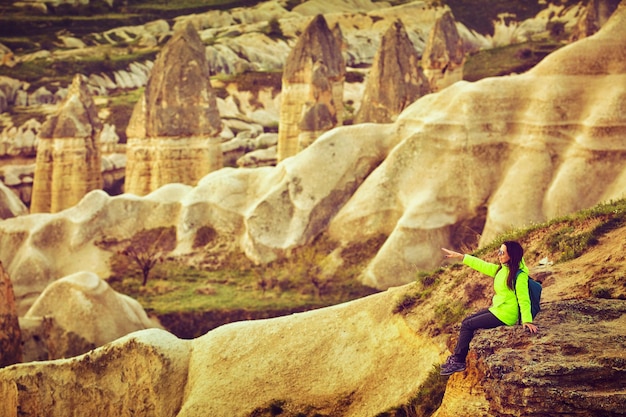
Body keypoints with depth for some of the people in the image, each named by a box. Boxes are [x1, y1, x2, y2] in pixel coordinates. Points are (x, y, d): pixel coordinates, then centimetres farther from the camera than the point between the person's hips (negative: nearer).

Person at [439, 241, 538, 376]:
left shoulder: (519, 275, -20)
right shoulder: (501, 270, 6)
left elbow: (524, 299, -22)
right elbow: (482, 265, 12)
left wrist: (527, 320, -30)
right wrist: (459, 256, 12)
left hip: (505, 316, -9)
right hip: (496, 309, 9)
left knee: (467, 325, -8)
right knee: (466, 321, 7)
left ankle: (458, 362, 0)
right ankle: (456, 357, 8)